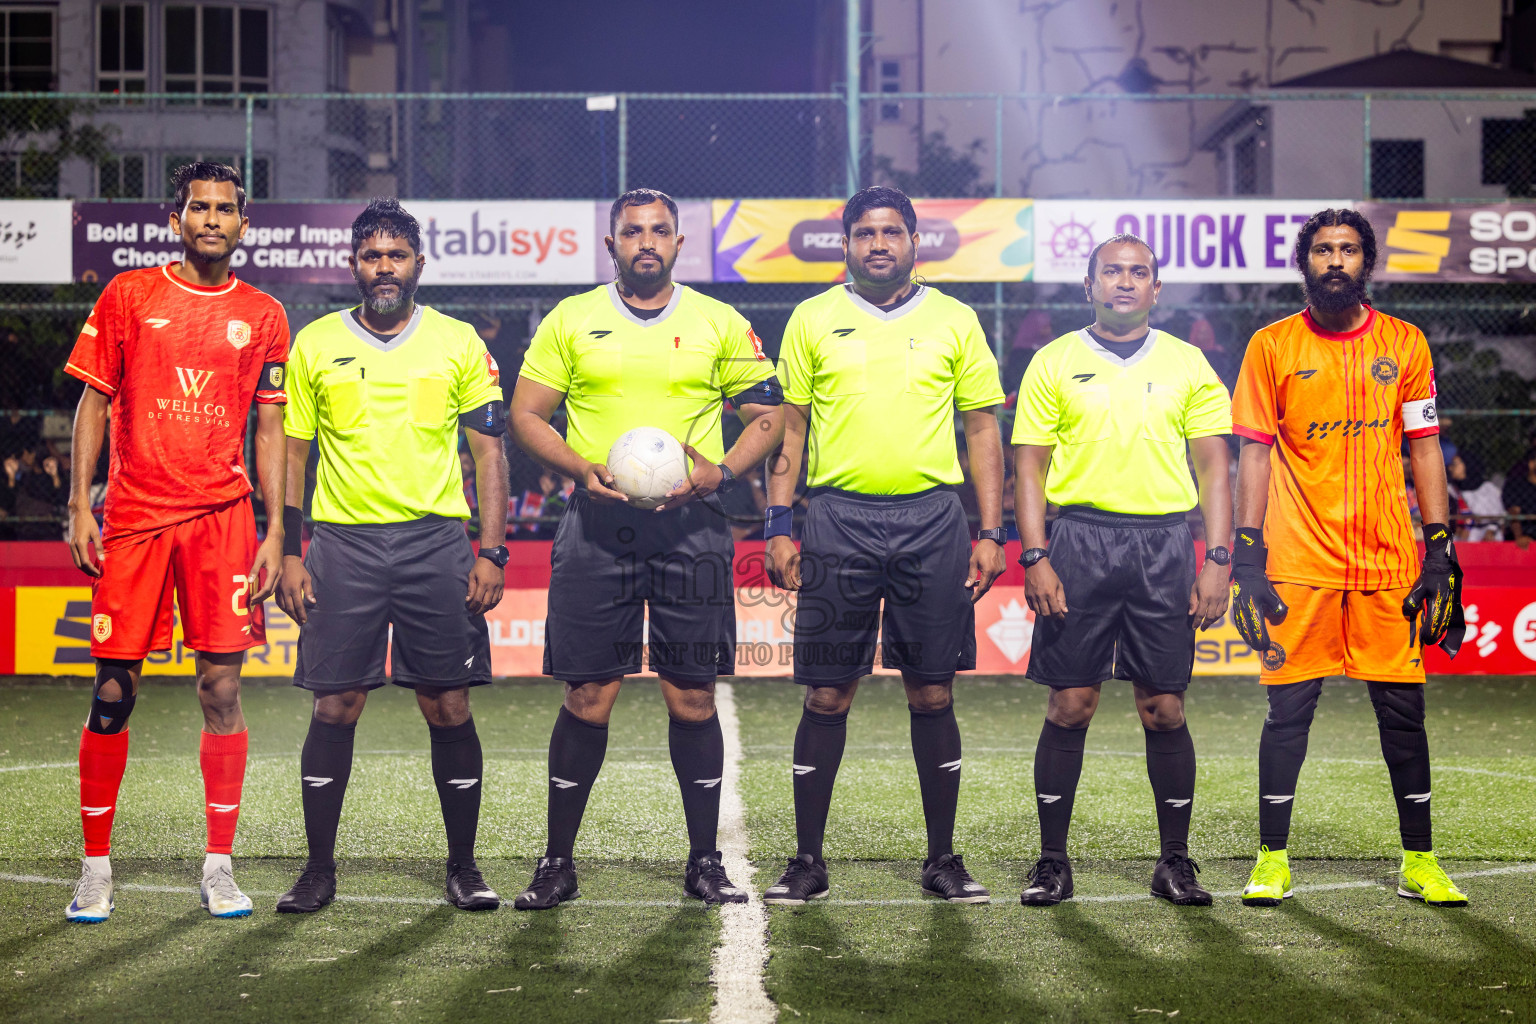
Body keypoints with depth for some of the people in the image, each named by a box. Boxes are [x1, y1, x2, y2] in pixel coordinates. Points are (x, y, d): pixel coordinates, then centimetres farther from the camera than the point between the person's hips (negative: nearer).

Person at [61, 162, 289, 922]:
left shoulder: (262, 316, 9)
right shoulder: (128, 295, 6)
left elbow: (271, 430, 10)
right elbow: (94, 402, 6)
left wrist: (276, 532, 2)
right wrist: (79, 508, -1)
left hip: (222, 516, 1)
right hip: (133, 514, -1)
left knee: (222, 686, -2)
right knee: (113, 690, 0)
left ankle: (219, 867, 7)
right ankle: (96, 866, 11)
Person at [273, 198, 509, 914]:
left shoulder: (458, 343, 6)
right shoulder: (315, 344, 7)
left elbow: (489, 451, 7)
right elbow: (290, 453, 9)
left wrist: (491, 552, -2)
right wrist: (288, 555, 1)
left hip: (437, 542, 0)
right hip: (342, 541, 0)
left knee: (449, 708, 0)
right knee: (335, 707, 0)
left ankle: (463, 866, 12)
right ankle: (319, 869, 11)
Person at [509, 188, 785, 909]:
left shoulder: (721, 325, 8)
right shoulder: (570, 320, 8)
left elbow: (769, 415, 10)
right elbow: (526, 415, 7)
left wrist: (719, 471, -8)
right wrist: (582, 469, -9)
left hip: (690, 525, 0)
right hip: (597, 525, 0)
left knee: (693, 695, 1)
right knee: (588, 695, -1)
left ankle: (704, 861, 12)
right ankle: (558, 861, 9)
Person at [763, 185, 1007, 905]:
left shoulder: (954, 321, 8)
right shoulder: (813, 319, 7)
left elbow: (983, 430, 9)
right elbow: (788, 427, 8)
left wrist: (990, 532, 2)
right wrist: (778, 526, 0)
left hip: (931, 521, 0)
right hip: (838, 517, 0)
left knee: (932, 692, 3)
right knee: (827, 694, 1)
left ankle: (943, 860, 12)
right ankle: (807, 861, 9)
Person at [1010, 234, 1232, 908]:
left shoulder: (1187, 365, 10)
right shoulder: (1054, 363, 7)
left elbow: (1214, 469, 8)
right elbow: (1029, 467, 4)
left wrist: (1217, 561, -2)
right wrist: (1035, 558, -6)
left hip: (1164, 543, 1)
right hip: (1081, 539, -1)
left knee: (1164, 708, 1)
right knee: (1070, 705, -1)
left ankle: (1175, 862, 11)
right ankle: (1053, 862, 7)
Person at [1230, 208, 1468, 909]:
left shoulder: (1404, 343, 8)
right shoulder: (1272, 347, 4)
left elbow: (1425, 448, 8)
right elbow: (1255, 453, 4)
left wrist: (1440, 550, 2)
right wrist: (1247, 555, -3)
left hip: (1389, 562, 1)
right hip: (1298, 564, -1)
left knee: (1403, 711, 3)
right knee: (1288, 708, 0)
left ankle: (1420, 863, 13)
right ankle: (1272, 860, 9)